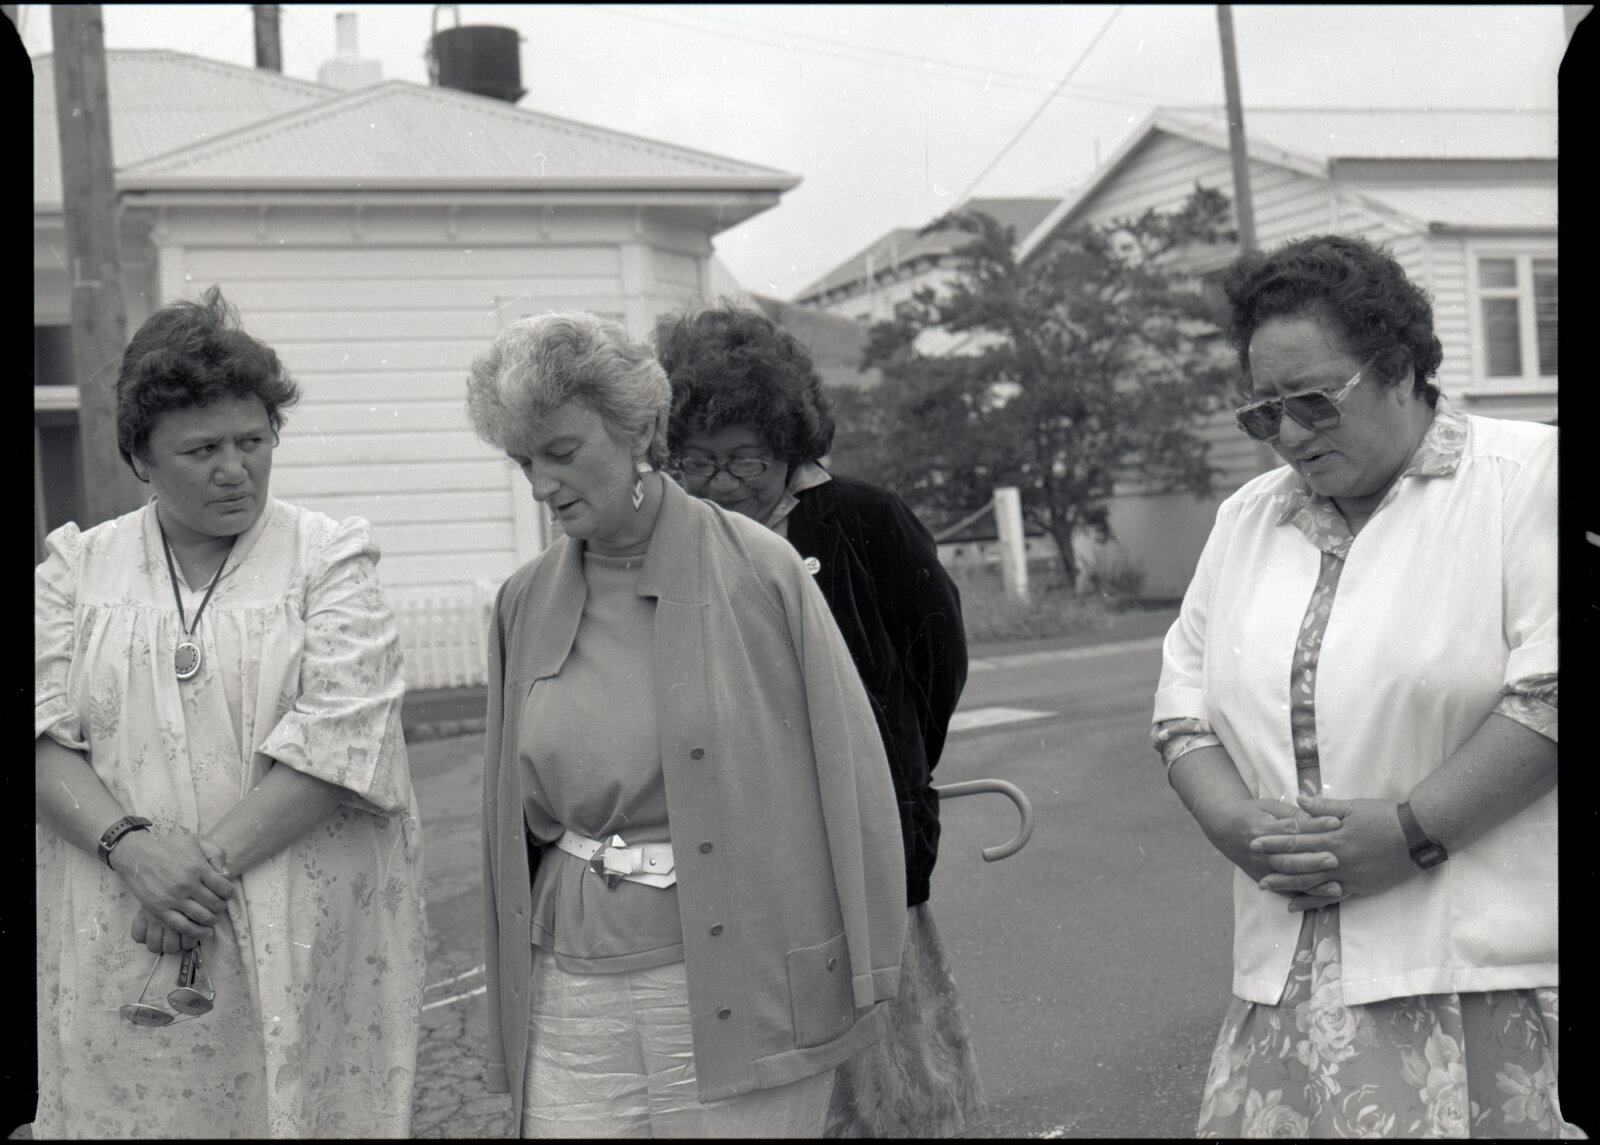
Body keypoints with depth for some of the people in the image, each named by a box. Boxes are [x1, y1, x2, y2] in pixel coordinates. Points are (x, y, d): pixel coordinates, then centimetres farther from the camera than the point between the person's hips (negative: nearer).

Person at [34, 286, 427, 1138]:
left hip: (300, 943, -2)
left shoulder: (327, 558, 3)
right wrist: (128, 844, -15)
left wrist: (209, 864, -14)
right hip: (119, 943, 2)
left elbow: (339, 737, -9)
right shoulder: (77, 568, 11)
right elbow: (45, 731, 2)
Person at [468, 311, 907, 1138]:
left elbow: (848, 772, -3)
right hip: (572, 999, 4)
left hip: (738, 996, -3)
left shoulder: (759, 571, -5)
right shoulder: (524, 604, 8)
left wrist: (867, 978, -2)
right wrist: (509, 997, 14)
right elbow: (513, 817, 15)